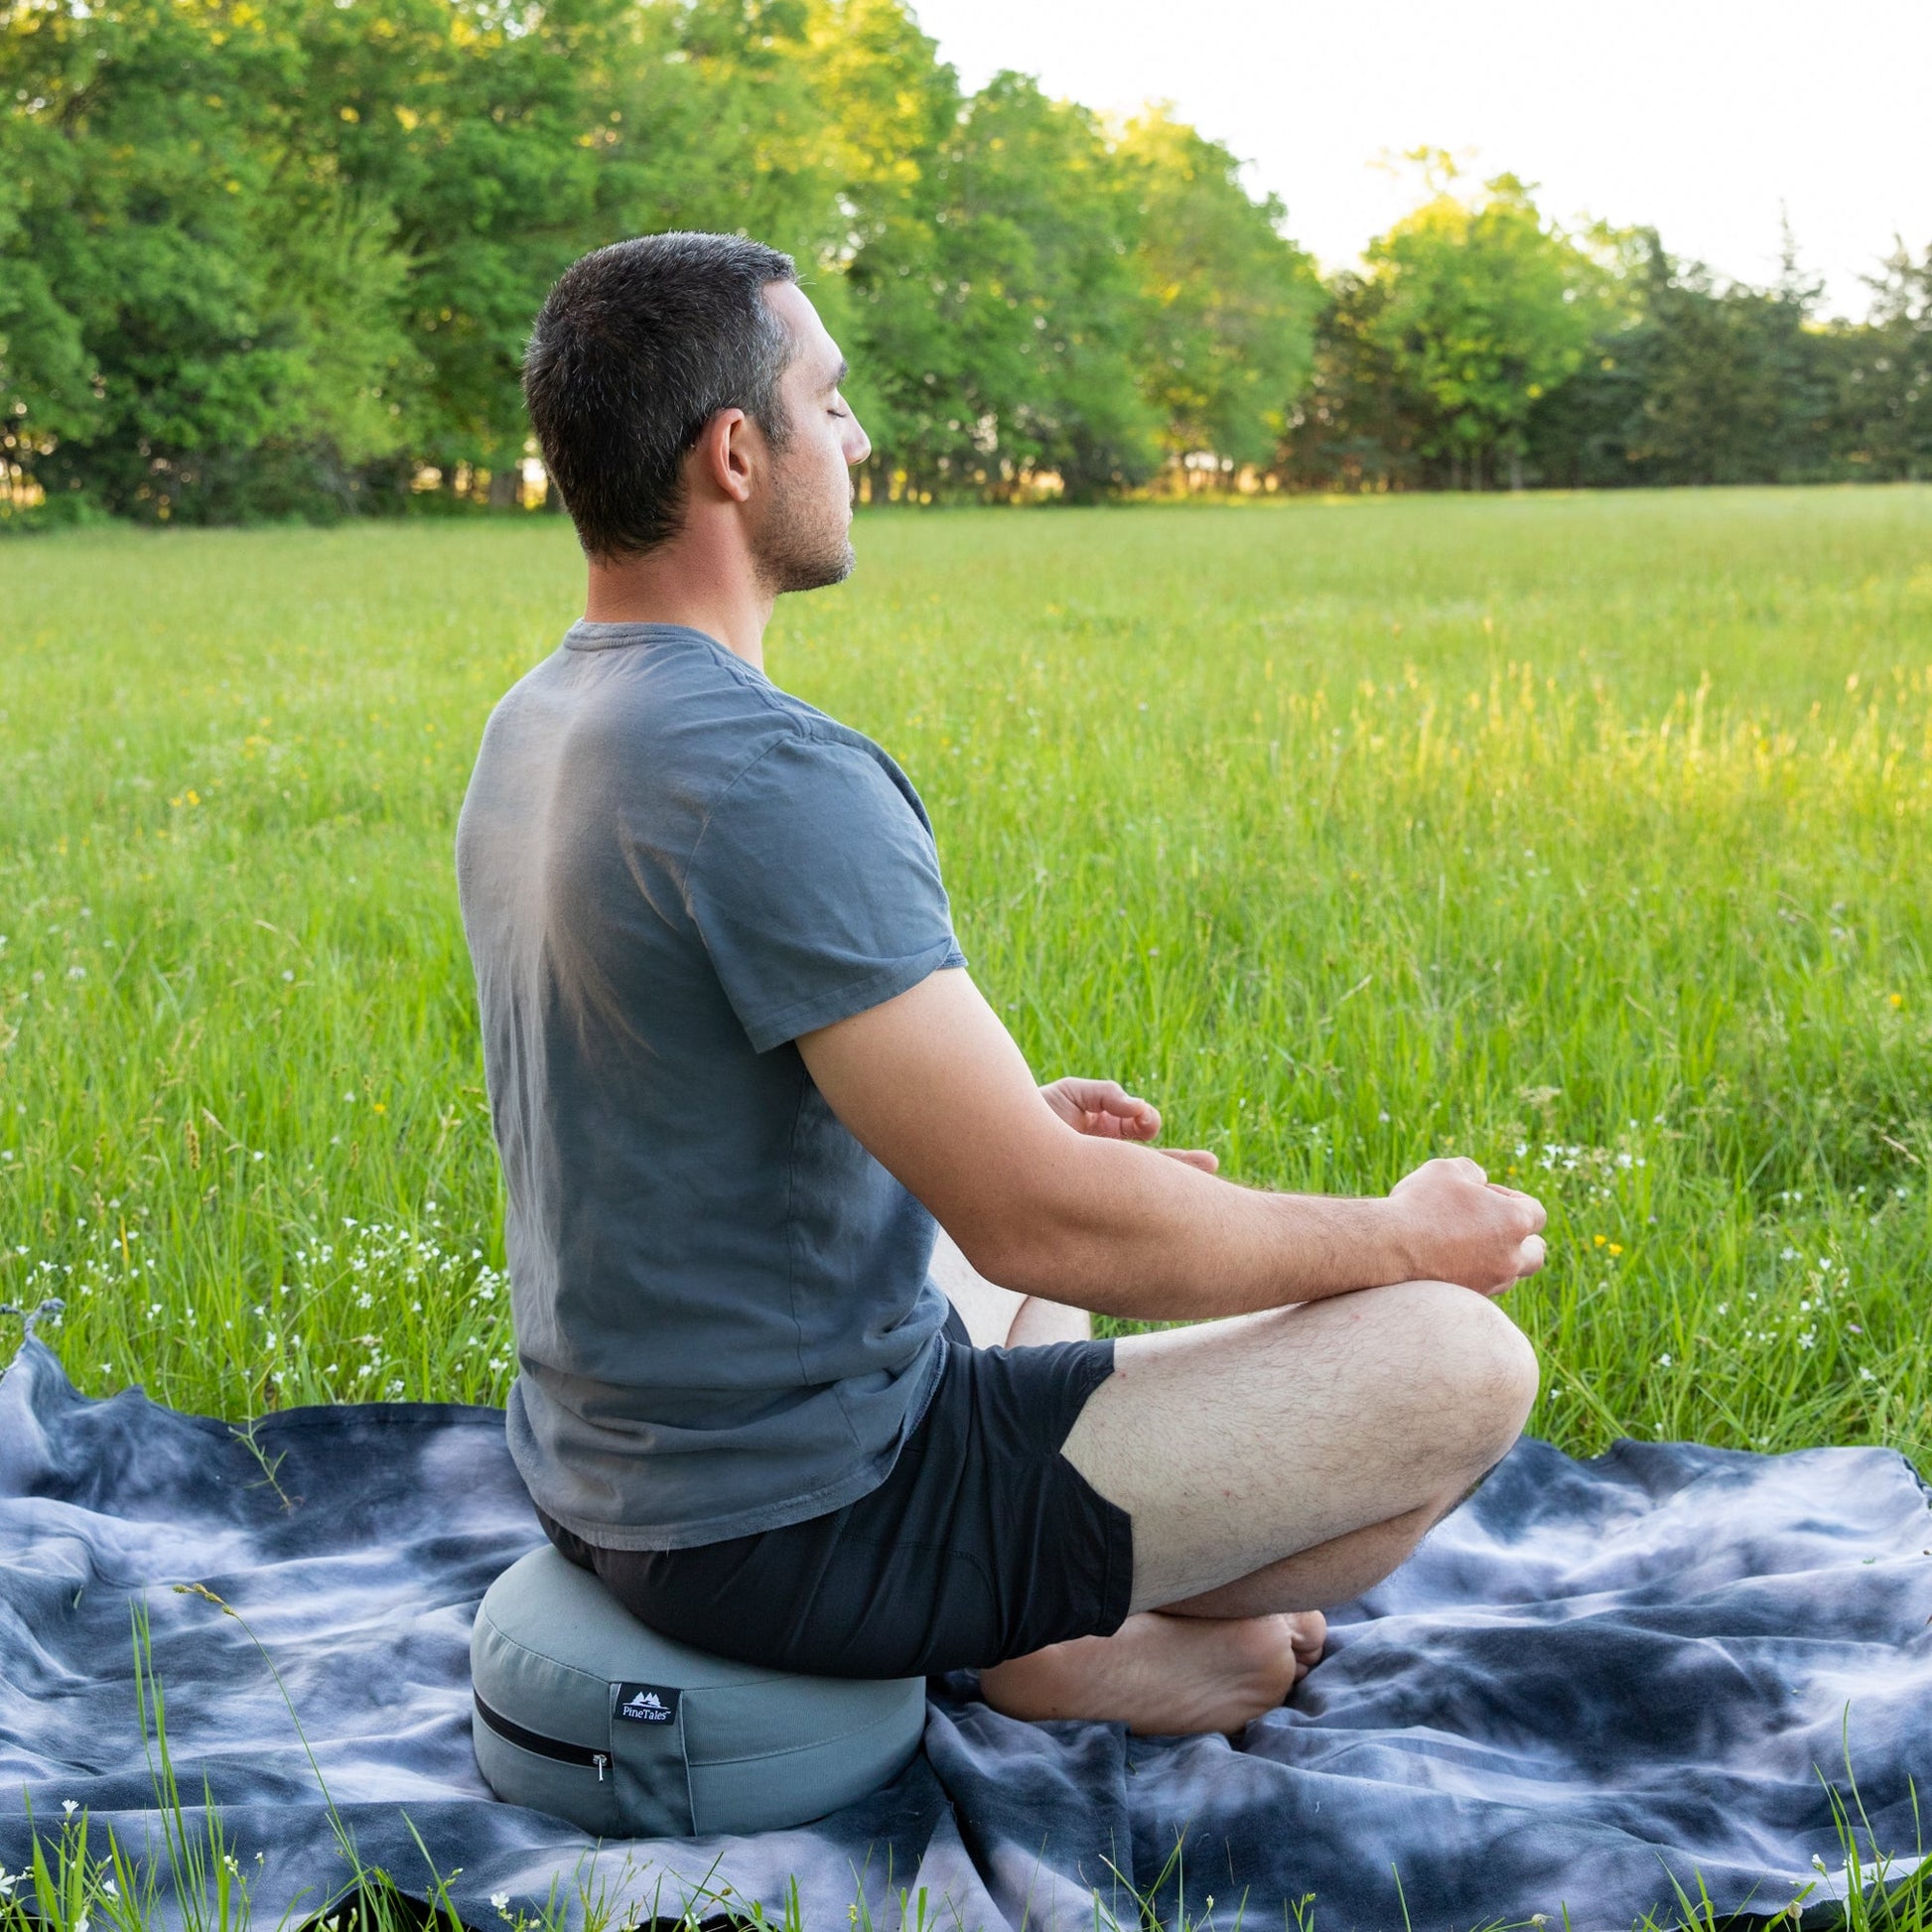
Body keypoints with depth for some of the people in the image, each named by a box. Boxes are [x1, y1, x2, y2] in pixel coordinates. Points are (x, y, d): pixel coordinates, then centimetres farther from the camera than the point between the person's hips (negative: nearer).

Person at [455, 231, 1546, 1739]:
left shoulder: (532, 733, 5)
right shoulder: (774, 776, -26)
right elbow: (1044, 1225, -26)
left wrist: (999, 1118, 22)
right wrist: (1404, 1237, -11)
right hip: (801, 1526, -9)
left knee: (1022, 1269, 36)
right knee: (1463, 1357, -7)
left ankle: (1046, 1615, 17)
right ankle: (1080, 1653, 9)